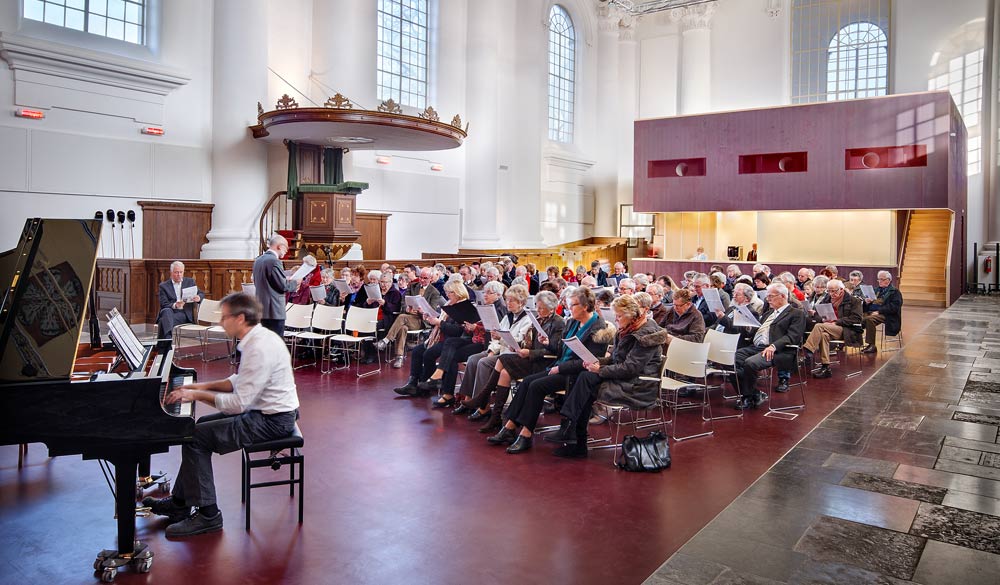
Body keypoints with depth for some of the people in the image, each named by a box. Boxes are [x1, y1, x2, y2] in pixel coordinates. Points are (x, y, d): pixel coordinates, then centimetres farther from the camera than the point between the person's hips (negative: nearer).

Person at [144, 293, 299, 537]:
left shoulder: (260, 348, -25)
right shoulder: (258, 338, 7)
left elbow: (239, 404, -25)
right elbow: (241, 381, 20)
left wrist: (197, 395, -14)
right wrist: (205, 386, 10)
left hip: (272, 421, -11)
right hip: (264, 410, 11)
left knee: (196, 438, -11)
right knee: (200, 425, 15)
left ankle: (207, 514, 0)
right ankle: (179, 502, 24)